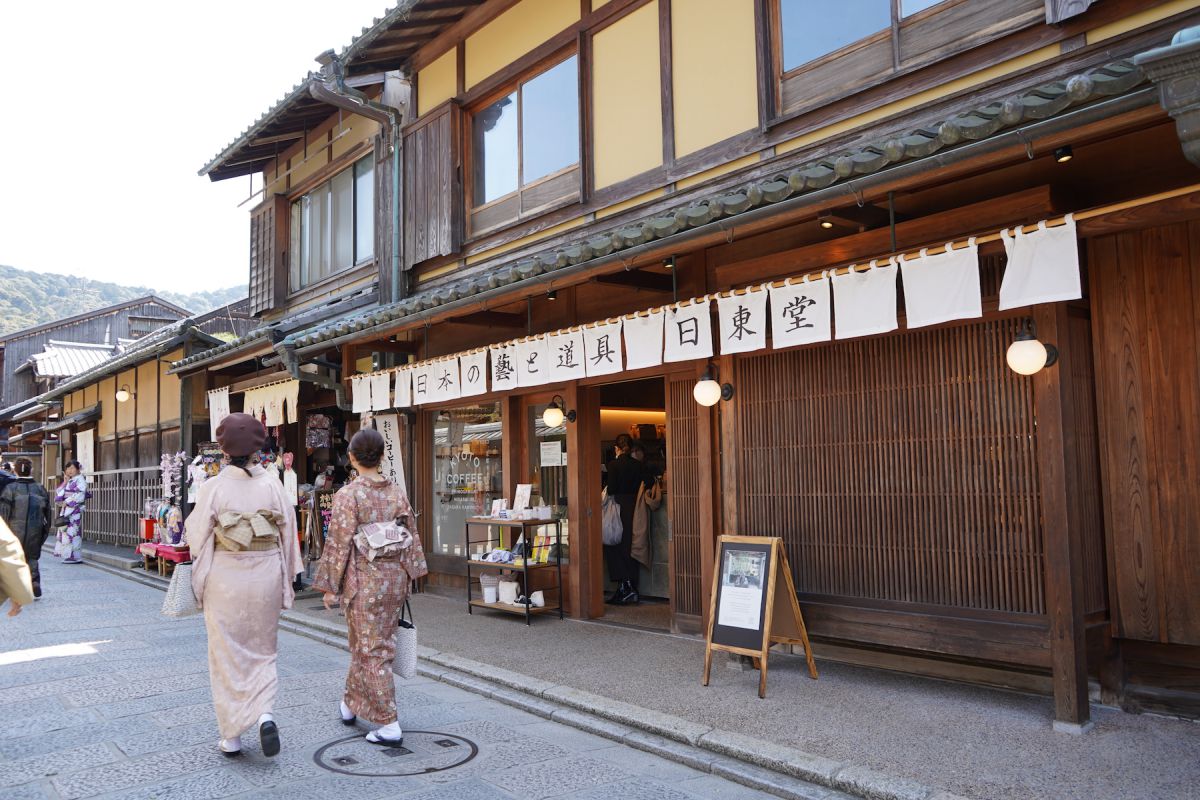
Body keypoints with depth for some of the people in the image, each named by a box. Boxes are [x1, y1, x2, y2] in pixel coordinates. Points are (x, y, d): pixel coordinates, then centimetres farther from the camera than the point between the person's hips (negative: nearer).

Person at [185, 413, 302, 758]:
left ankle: (231, 736, 17)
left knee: (227, 654, 11)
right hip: (265, 574, 2)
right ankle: (265, 714, -3)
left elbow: (197, 538, -5)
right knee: (263, 650, 17)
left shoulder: (214, 487, -9)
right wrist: (287, 579, 10)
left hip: (225, 577, -1)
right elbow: (288, 534, 0)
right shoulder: (272, 484, -4)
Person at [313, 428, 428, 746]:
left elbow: (339, 543, -13)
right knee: (368, 643, 20)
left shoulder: (347, 495, -13)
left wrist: (330, 586, -5)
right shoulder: (398, 492, 2)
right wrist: (409, 575, 16)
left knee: (372, 650, 3)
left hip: (364, 580, -5)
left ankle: (390, 726, 3)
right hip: (395, 577, 5)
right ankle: (350, 704, 38)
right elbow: (411, 534, 6)